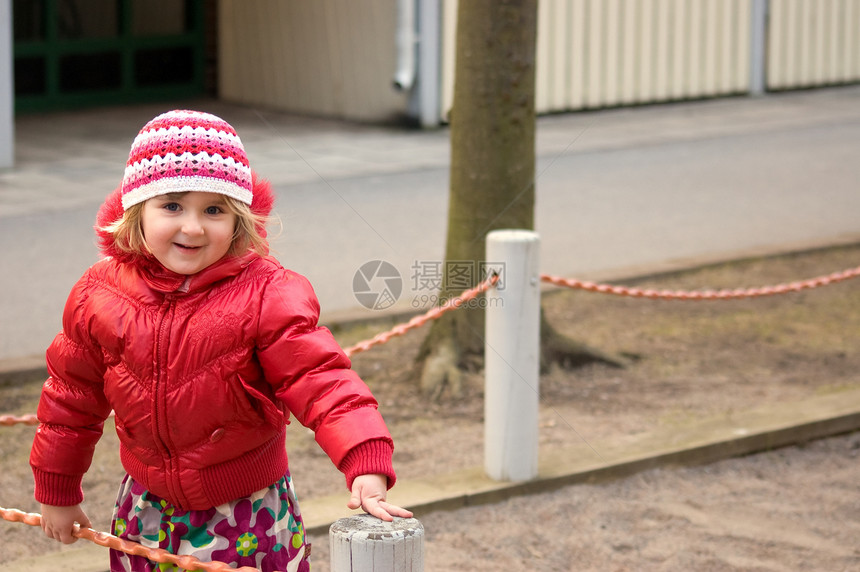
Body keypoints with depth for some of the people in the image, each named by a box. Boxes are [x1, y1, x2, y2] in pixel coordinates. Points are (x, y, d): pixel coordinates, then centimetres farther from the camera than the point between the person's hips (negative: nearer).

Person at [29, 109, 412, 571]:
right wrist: (56, 494, 15)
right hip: (148, 514, 3)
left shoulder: (266, 295, -17)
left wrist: (367, 469, -40)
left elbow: (320, 381, -25)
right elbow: (71, 395, 7)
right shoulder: (100, 295, -7)